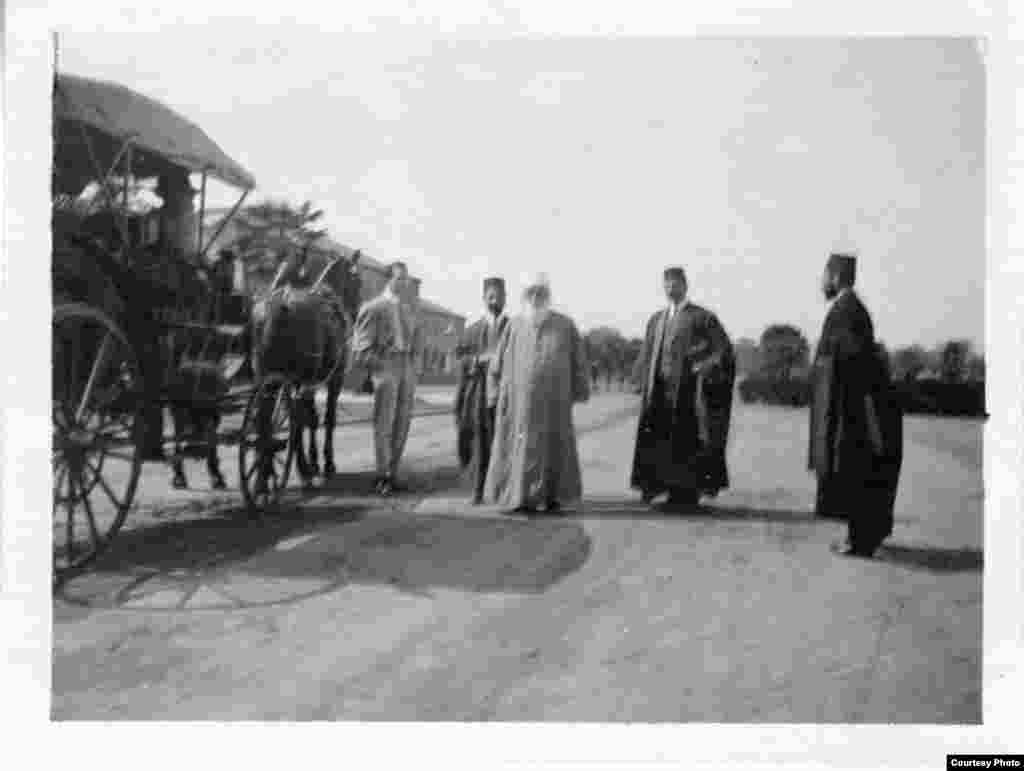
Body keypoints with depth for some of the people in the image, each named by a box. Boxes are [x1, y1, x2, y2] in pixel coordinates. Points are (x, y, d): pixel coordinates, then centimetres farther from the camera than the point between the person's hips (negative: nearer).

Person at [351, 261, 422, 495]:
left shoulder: (409, 307, 13)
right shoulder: (374, 307, -5)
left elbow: (417, 334, 25)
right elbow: (361, 346, -8)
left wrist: (414, 354, 10)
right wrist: (378, 364, -11)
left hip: (408, 367, 6)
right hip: (385, 366, -6)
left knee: (402, 423, 8)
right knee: (384, 423, -1)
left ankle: (393, 473, 17)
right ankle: (383, 476, 6)